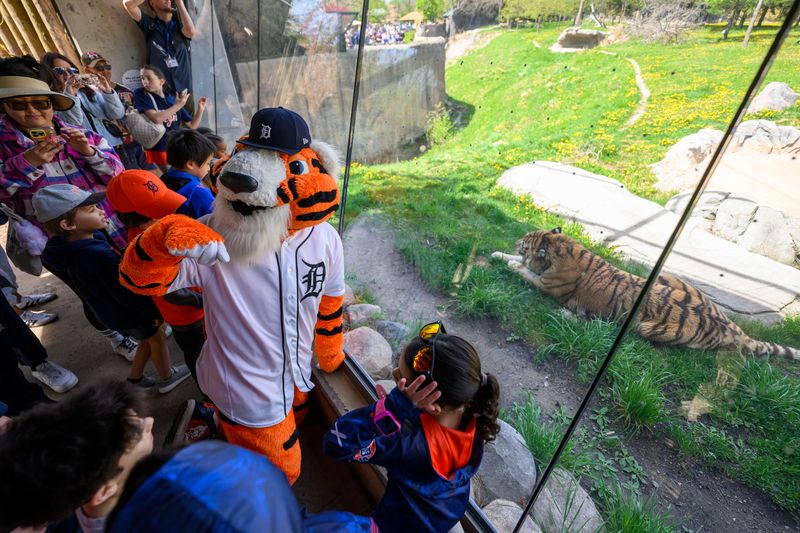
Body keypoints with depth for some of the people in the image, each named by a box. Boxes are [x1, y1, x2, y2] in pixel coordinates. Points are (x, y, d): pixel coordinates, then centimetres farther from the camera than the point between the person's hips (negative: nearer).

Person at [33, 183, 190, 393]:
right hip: (126, 314, -8)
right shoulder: (98, 256, -36)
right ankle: (167, 378, 35)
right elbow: (126, 292, -28)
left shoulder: (74, 250, -6)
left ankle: (135, 377, 41)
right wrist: (155, 311, -14)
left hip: (111, 311, 8)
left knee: (148, 339, 25)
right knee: (157, 338, 14)